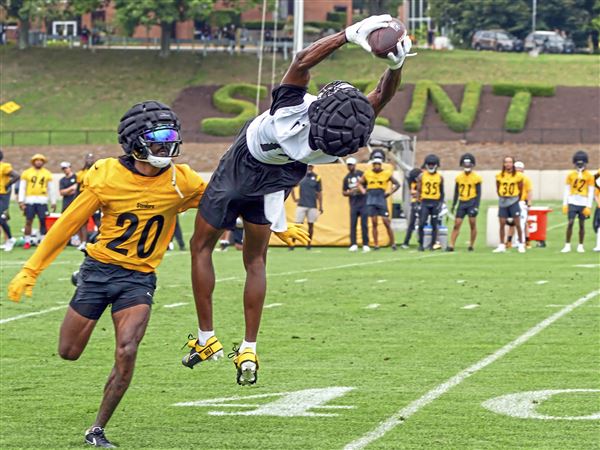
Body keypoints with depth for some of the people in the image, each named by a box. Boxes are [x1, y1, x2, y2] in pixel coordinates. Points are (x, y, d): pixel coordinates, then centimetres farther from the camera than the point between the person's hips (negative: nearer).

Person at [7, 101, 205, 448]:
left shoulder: (182, 182, -9)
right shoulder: (107, 177, -12)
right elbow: (68, 224, -6)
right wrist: (30, 270, -4)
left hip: (140, 277, 0)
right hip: (100, 268, 0)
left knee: (126, 354, -18)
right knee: (69, 353, 10)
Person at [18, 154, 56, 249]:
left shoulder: (47, 174, 9)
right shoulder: (26, 173, 5)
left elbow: (51, 189, 13)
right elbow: (22, 188, 4)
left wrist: (53, 202, 11)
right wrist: (21, 201, -4)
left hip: (42, 201, 1)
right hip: (30, 201, -1)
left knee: (43, 221, -1)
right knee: (28, 221, -1)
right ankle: (27, 242, 4)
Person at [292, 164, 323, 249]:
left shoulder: (316, 177, 3)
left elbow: (319, 193, 6)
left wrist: (320, 206, 3)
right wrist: (294, 198, 9)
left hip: (312, 206, 1)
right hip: (301, 205, -1)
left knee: (311, 224, 3)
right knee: (298, 224, -4)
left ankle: (309, 244, 11)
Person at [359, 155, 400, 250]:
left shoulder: (387, 173, -1)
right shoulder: (367, 174, 5)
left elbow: (397, 184, 7)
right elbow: (360, 183, 19)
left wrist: (389, 193, -4)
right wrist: (363, 191, 3)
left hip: (381, 199, -2)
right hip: (371, 200, 2)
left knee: (386, 222, -4)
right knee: (374, 223, 2)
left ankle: (393, 243, 3)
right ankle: (376, 244, 7)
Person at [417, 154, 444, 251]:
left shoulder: (440, 177, 7)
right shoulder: (421, 176, 3)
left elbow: (441, 192, 13)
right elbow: (418, 190, 4)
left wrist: (441, 203, 3)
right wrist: (418, 202, -6)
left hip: (435, 203, 1)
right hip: (425, 202, -1)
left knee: (434, 225, 2)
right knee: (421, 224, -9)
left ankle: (432, 244, 10)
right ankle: (421, 244, 1)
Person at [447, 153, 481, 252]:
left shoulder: (476, 178, -4)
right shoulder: (459, 177, 8)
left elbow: (478, 193, -5)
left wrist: (477, 206, -12)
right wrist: (453, 205, 15)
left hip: (472, 202, -4)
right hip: (462, 203, 4)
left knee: (472, 224, -1)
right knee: (456, 224, -1)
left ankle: (471, 245, 9)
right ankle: (451, 245, -3)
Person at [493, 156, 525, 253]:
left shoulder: (518, 176, -5)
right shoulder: (499, 176, 1)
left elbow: (520, 190, 4)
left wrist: (517, 200, 9)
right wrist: (502, 198, 13)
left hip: (513, 202, -2)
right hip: (503, 202, 2)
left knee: (517, 224, -1)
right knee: (502, 224, 3)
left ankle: (521, 245, 8)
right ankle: (502, 245, 9)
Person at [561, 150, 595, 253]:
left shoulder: (589, 176, 2)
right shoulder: (570, 175, 6)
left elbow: (591, 192, 1)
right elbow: (566, 190, 8)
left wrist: (589, 206, -4)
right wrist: (565, 204, 2)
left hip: (583, 204, 0)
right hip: (572, 202, 0)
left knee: (582, 224, 4)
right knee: (570, 223, -6)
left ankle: (580, 246, 13)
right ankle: (567, 245, -2)